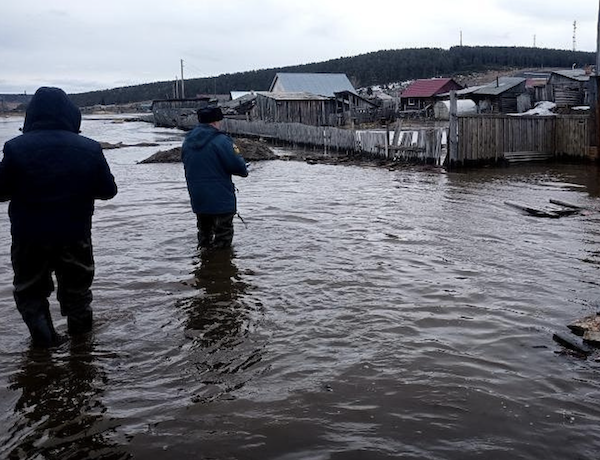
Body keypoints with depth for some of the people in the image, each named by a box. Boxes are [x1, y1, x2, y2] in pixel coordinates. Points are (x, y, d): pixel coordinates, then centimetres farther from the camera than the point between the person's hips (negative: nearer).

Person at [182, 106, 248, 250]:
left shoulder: (187, 141, 7)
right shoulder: (221, 140, -17)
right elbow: (238, 166, -19)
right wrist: (244, 170, 3)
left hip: (197, 199, 7)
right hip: (221, 200, -7)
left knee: (204, 234, 21)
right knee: (223, 237, 3)